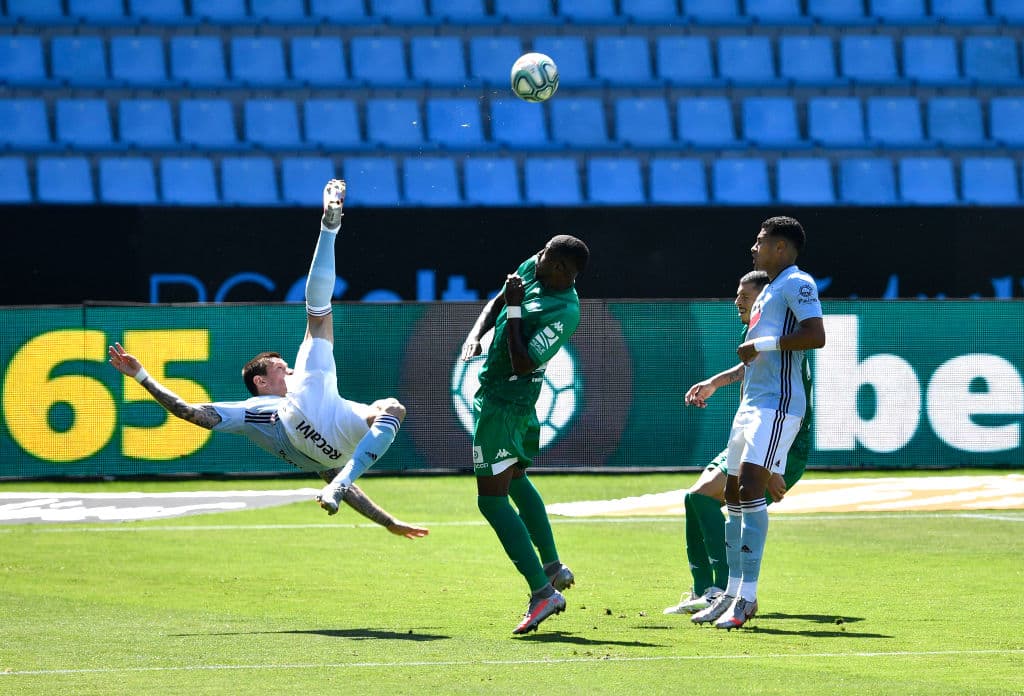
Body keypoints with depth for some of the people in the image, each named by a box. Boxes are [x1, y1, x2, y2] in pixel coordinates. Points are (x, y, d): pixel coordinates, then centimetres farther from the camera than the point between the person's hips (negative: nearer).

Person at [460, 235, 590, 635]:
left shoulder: (563, 313, -26)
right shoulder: (530, 269, -1)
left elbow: (522, 365, -29)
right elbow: (496, 304, 16)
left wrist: (514, 310, -27)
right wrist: (475, 335, -2)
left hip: (501, 402, -10)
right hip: (521, 398, 10)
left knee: (492, 499, -10)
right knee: (515, 479, 26)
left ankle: (542, 593, -15)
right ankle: (553, 568, 36)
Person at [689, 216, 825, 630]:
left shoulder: (796, 283, -7)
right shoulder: (769, 290, 23)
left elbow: (816, 335, -23)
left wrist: (763, 344, -20)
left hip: (777, 406, -10)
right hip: (752, 404, 10)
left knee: (750, 488, -19)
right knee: (734, 495, 10)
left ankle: (747, 595, -22)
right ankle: (732, 592, 16)